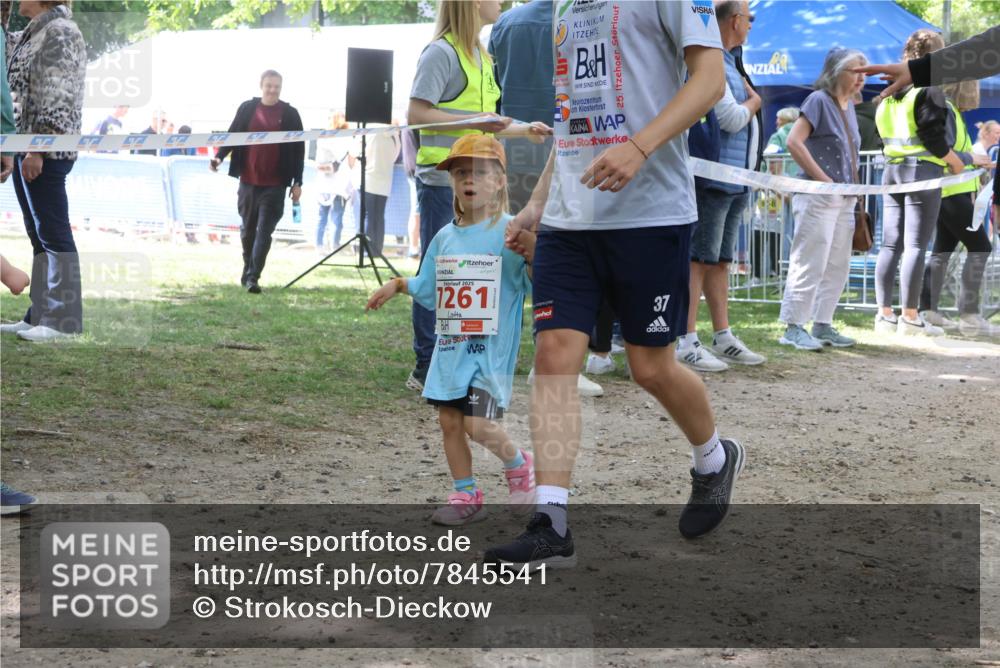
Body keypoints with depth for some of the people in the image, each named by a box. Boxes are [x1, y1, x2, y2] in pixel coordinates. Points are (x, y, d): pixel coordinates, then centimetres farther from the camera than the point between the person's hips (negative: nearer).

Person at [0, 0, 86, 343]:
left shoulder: (60, 32, -12)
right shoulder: (32, 34, 16)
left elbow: (57, 98, -19)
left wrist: (38, 149, -22)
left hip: (45, 152, -10)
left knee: (52, 233, -8)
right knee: (39, 235, 11)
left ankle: (63, 322, -6)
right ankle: (40, 316, 16)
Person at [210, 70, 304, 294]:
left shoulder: (290, 114, 0)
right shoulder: (247, 109, 3)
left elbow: (298, 149, 2)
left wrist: (297, 182, -1)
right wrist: (219, 157, -12)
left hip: (275, 184, -2)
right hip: (248, 181, 2)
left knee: (264, 231, -9)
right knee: (248, 229, 14)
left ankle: (253, 277, -11)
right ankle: (248, 271, 30)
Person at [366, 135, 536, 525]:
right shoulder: (445, 238, 11)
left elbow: (536, 284, -11)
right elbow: (429, 290, 24)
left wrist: (532, 257, -27)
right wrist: (397, 285, 13)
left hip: (491, 346, -6)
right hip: (449, 346, 6)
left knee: (478, 424, -12)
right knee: (449, 420, 5)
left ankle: (518, 465, 17)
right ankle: (466, 496, 18)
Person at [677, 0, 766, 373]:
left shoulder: (731, 62, 19)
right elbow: (730, 118, -18)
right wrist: (753, 101, -1)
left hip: (736, 180, 10)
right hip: (713, 178, -10)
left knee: (720, 259, 13)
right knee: (699, 259, -8)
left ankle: (722, 338, 19)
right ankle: (686, 342, -8)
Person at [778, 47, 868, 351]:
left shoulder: (848, 106, 15)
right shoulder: (819, 100, -10)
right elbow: (794, 141, -18)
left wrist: (853, 185, 13)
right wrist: (822, 178, -18)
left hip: (844, 199, 9)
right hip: (818, 197, -9)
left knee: (838, 266, 11)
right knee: (810, 263, -8)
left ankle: (822, 325, 18)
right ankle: (794, 328, -3)